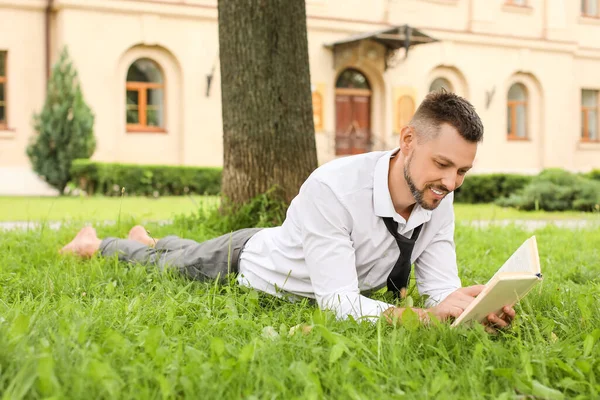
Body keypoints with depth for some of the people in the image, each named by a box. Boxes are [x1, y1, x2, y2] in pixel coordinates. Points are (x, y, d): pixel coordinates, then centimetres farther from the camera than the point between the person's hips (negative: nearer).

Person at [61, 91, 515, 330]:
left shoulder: (439, 197, -25)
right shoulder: (333, 187, -44)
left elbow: (440, 290, -22)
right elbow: (338, 302, -45)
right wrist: (431, 315, -56)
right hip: (246, 261, -6)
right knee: (164, 265, 25)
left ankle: (150, 239, 68)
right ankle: (98, 242, 55)